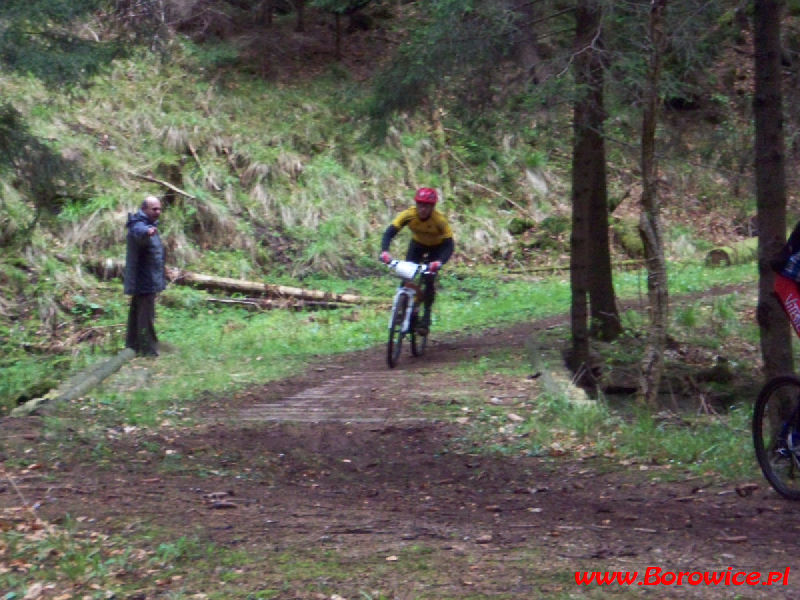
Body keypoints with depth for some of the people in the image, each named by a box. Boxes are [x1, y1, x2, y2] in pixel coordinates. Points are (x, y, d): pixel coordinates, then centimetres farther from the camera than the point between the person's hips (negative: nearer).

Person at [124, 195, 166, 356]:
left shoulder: (150, 224, 14)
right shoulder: (139, 225, -19)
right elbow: (139, 232, -47)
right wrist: (147, 232, -68)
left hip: (146, 281, 11)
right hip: (145, 281, -11)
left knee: (136, 312, 17)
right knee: (146, 315, -9)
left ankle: (132, 345, 27)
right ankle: (148, 349, -7)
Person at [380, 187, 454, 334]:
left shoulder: (439, 220, -35)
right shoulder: (408, 215, -31)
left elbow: (449, 245, -36)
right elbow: (389, 232, -33)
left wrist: (440, 262, -55)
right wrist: (384, 251, -51)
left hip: (436, 247, -3)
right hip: (417, 243, 3)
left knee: (429, 279, -19)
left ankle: (426, 316, -5)